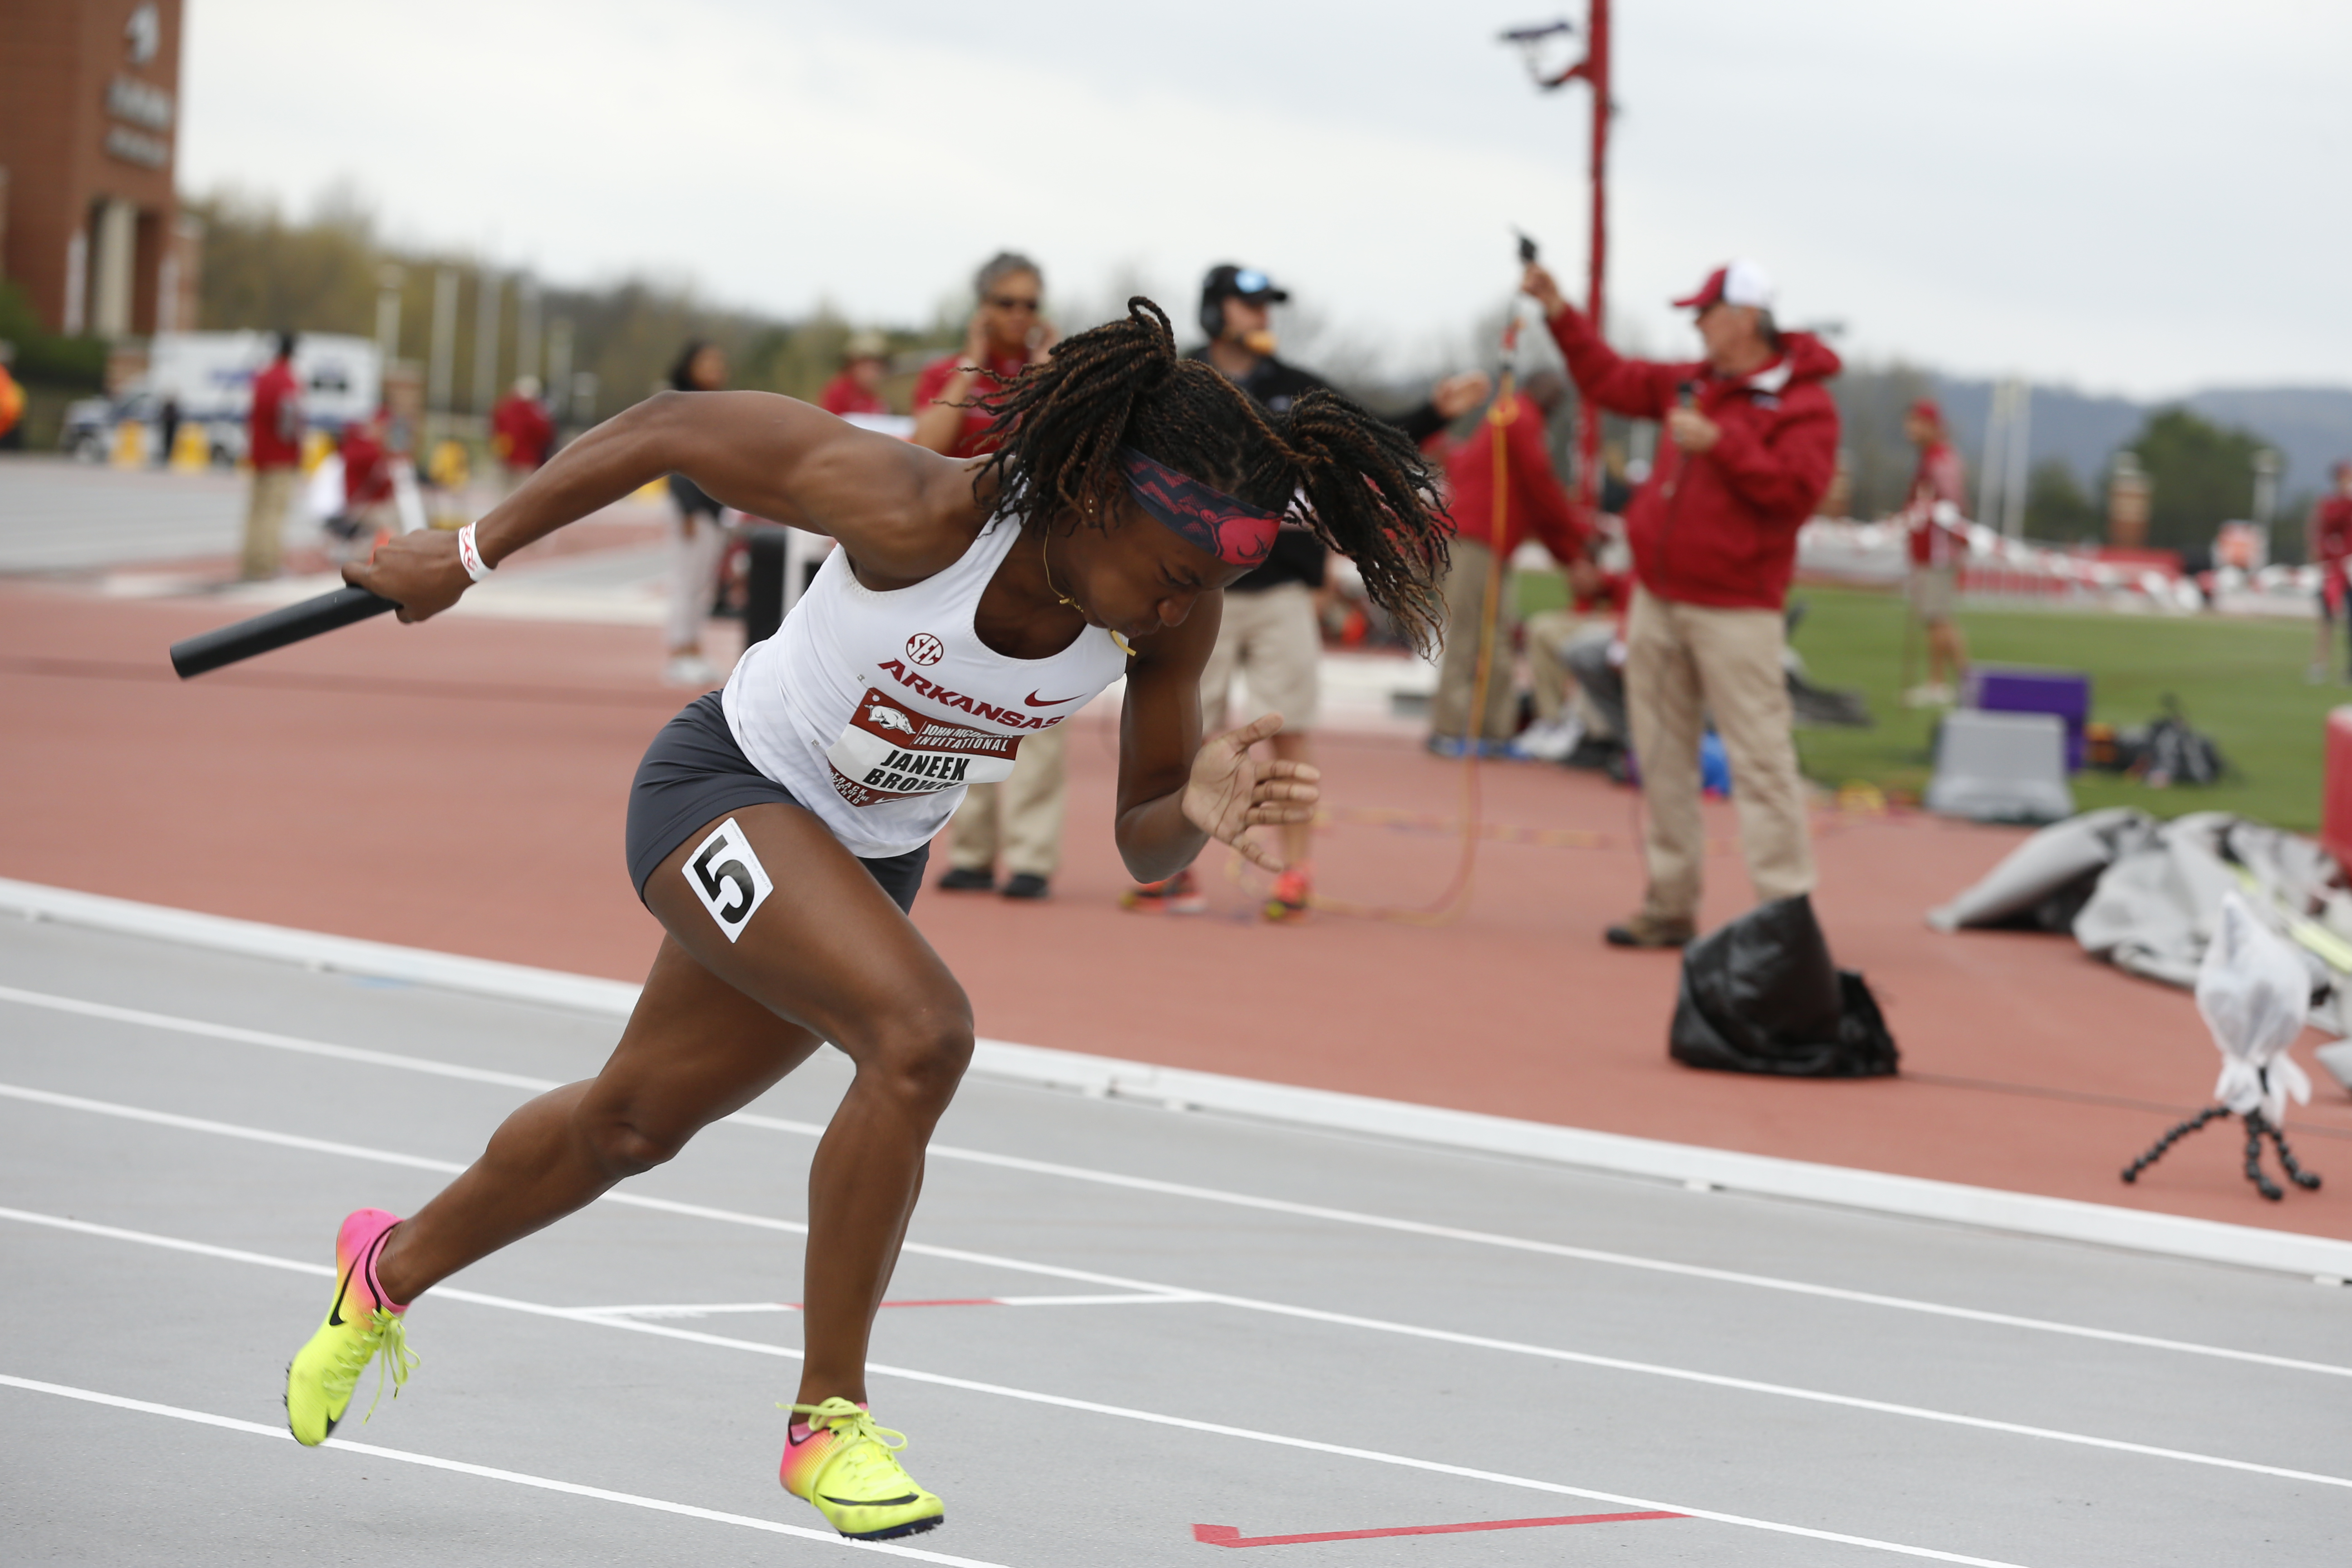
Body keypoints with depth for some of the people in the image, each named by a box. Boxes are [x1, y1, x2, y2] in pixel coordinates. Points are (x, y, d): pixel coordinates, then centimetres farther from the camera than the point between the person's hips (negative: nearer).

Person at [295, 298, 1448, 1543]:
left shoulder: (1176, 614, -19)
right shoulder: (914, 513, -34)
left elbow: (1139, 843, -8)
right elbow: (668, 428, -21)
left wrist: (1196, 811, -32)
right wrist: (469, 557, -12)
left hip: (869, 859, 7)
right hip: (726, 788, -7)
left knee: (633, 1122, 23)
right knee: (922, 1033, -30)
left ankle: (393, 1269, 51)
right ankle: (826, 1419, -14)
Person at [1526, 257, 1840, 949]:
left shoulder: (1802, 404, -8)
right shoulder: (1690, 383, 14)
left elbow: (1798, 489, -20)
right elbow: (1611, 380, 24)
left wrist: (1721, 443, -21)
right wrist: (1560, 313, 19)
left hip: (1734, 609, -8)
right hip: (1659, 599, 8)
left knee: (1760, 760, -11)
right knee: (1663, 759, 9)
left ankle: (1786, 912, -12)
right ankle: (1670, 908, 15)